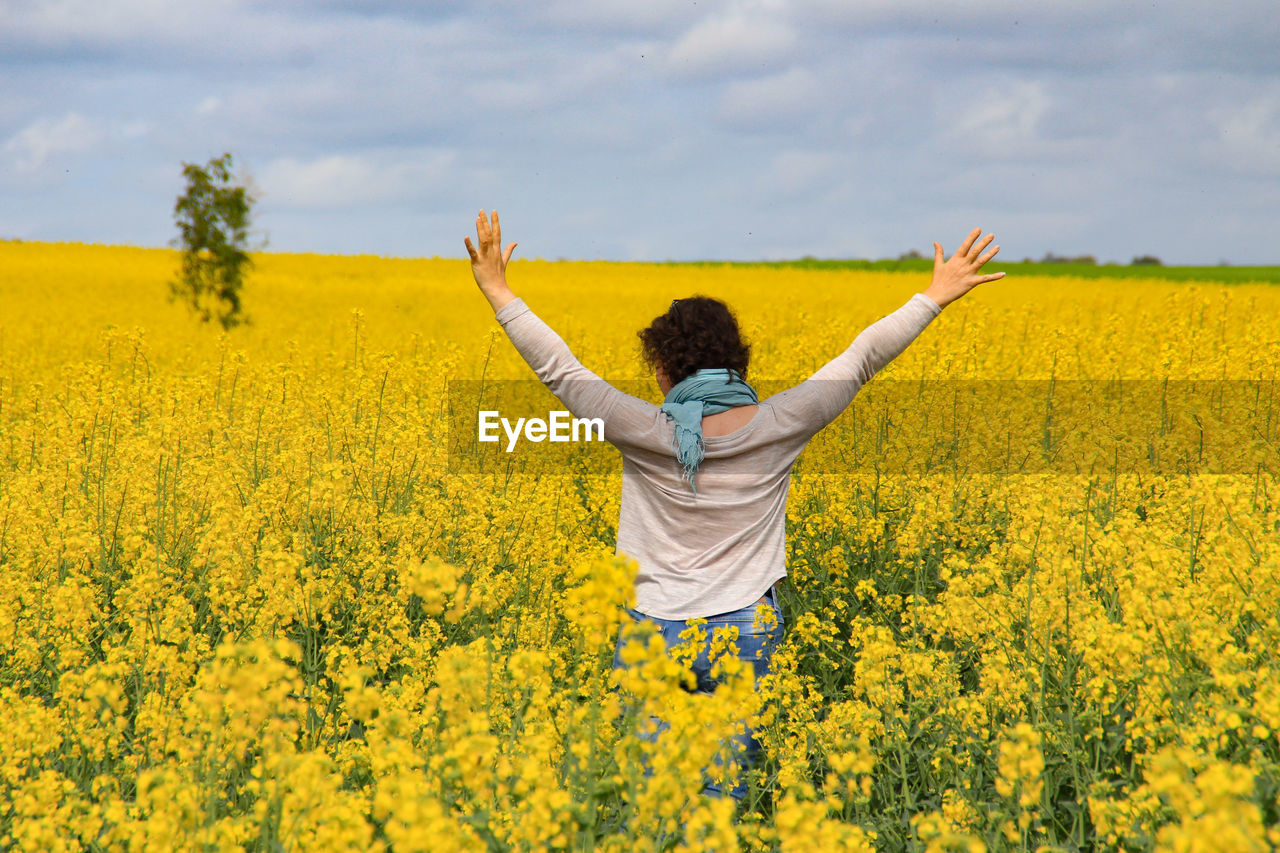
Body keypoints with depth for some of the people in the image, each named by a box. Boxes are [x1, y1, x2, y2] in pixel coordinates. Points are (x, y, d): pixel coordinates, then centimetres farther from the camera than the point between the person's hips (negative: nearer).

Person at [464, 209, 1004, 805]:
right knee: (724, 793, 6)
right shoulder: (776, 429, -7)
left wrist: (501, 294, 4)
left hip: (652, 635, -1)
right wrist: (936, 296, 9)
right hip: (746, 635, 2)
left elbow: (557, 368, -5)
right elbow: (860, 359, 0)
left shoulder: (643, 433, -12)